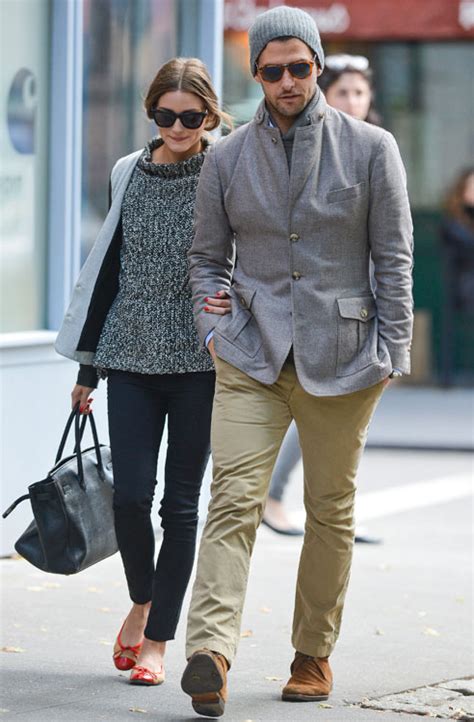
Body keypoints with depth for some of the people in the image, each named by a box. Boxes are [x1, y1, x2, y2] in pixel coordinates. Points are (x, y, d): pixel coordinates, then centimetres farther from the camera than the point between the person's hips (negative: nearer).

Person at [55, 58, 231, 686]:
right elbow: (107, 268, 14)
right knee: (130, 494, -6)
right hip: (133, 357, 2)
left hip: (199, 360, -2)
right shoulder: (129, 175, 8)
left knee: (180, 500, 1)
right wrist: (87, 365, 15)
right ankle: (141, 601, 22)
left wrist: (236, 301, -24)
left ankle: (157, 640, 10)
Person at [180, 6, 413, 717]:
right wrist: (215, 329, 1)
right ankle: (210, 653, -25)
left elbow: (393, 258, 1)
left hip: (340, 358, 0)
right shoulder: (227, 157, 7)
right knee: (234, 497, -14)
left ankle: (314, 653, 20)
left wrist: (392, 353, -3)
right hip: (251, 357, 1)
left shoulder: (371, 148, 1)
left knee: (331, 510, 7)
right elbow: (207, 257, 15)